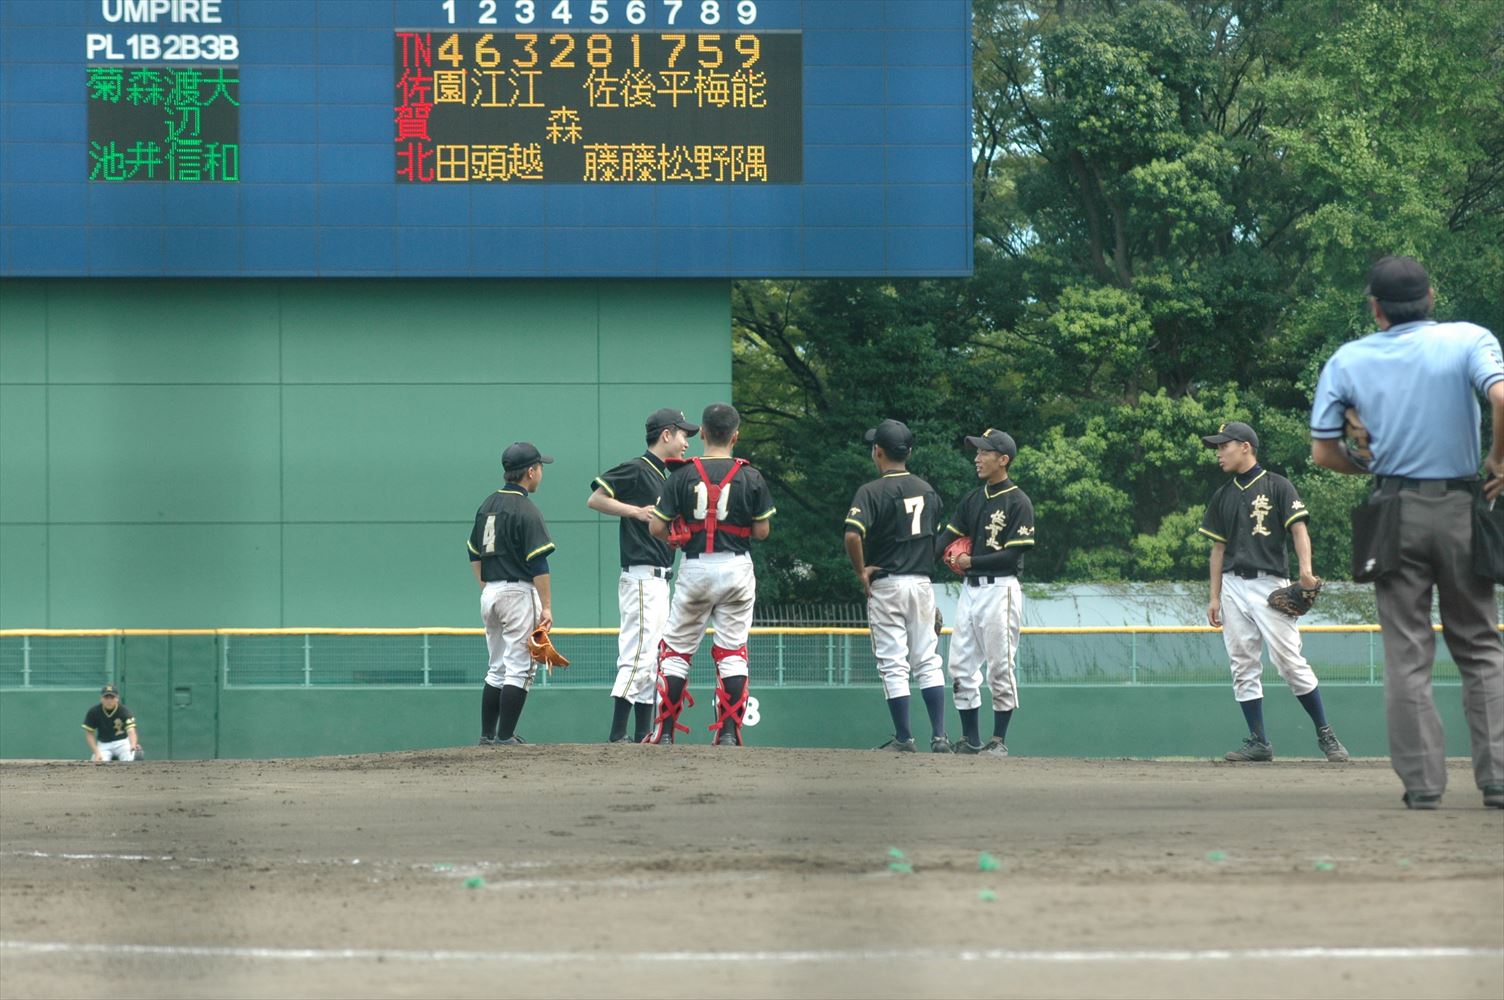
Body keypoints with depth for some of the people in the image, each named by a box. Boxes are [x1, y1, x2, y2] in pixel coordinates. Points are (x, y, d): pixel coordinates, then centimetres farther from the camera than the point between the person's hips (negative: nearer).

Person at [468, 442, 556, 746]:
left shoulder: (488, 505, 11)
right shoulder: (526, 511, -14)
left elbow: (474, 554, 17)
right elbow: (539, 564, -16)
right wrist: (546, 607, -14)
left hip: (490, 594, 8)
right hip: (518, 593, -8)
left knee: (497, 669, 15)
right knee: (519, 669, -5)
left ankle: (487, 734, 14)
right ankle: (505, 737, -9)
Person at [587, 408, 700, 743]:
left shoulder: (664, 476, 19)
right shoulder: (636, 469, -8)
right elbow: (595, 500, -14)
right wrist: (637, 511, -19)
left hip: (659, 578, 10)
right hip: (641, 577, -10)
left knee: (651, 657, 10)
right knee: (639, 653, -14)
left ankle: (642, 734, 13)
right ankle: (618, 734, -17)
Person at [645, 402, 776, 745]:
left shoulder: (682, 475, -5)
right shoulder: (751, 478, -4)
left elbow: (657, 528, -4)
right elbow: (762, 531, -2)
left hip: (695, 567, 0)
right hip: (737, 567, 0)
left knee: (676, 648, 10)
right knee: (732, 650, 7)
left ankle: (664, 732, 8)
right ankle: (729, 732, 0)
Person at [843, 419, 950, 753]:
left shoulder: (872, 492, -12)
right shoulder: (928, 490, 9)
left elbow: (853, 536, -25)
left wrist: (861, 572, -12)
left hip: (886, 585, -5)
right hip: (922, 583, 5)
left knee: (893, 665, 0)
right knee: (928, 662, 7)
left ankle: (904, 738, 2)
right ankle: (939, 736, 0)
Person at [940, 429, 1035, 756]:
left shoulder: (1018, 502, -8)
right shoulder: (973, 500, 14)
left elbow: (1013, 555, -14)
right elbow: (947, 537, 6)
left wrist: (971, 562, -15)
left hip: (1000, 590, -7)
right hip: (970, 588, 8)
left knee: (1000, 668, -3)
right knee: (961, 667, 7)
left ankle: (999, 740, 4)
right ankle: (970, 739, 14)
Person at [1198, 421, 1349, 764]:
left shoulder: (1277, 487, -1)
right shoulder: (1223, 496, 15)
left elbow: (1298, 529, -9)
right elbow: (1218, 548, 17)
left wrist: (1305, 570, -25)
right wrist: (1214, 597, 11)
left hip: (1270, 585, -6)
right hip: (1233, 586, 6)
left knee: (1289, 661, -10)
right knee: (1243, 667, 2)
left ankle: (1325, 734, -1)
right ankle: (1258, 742, 5)